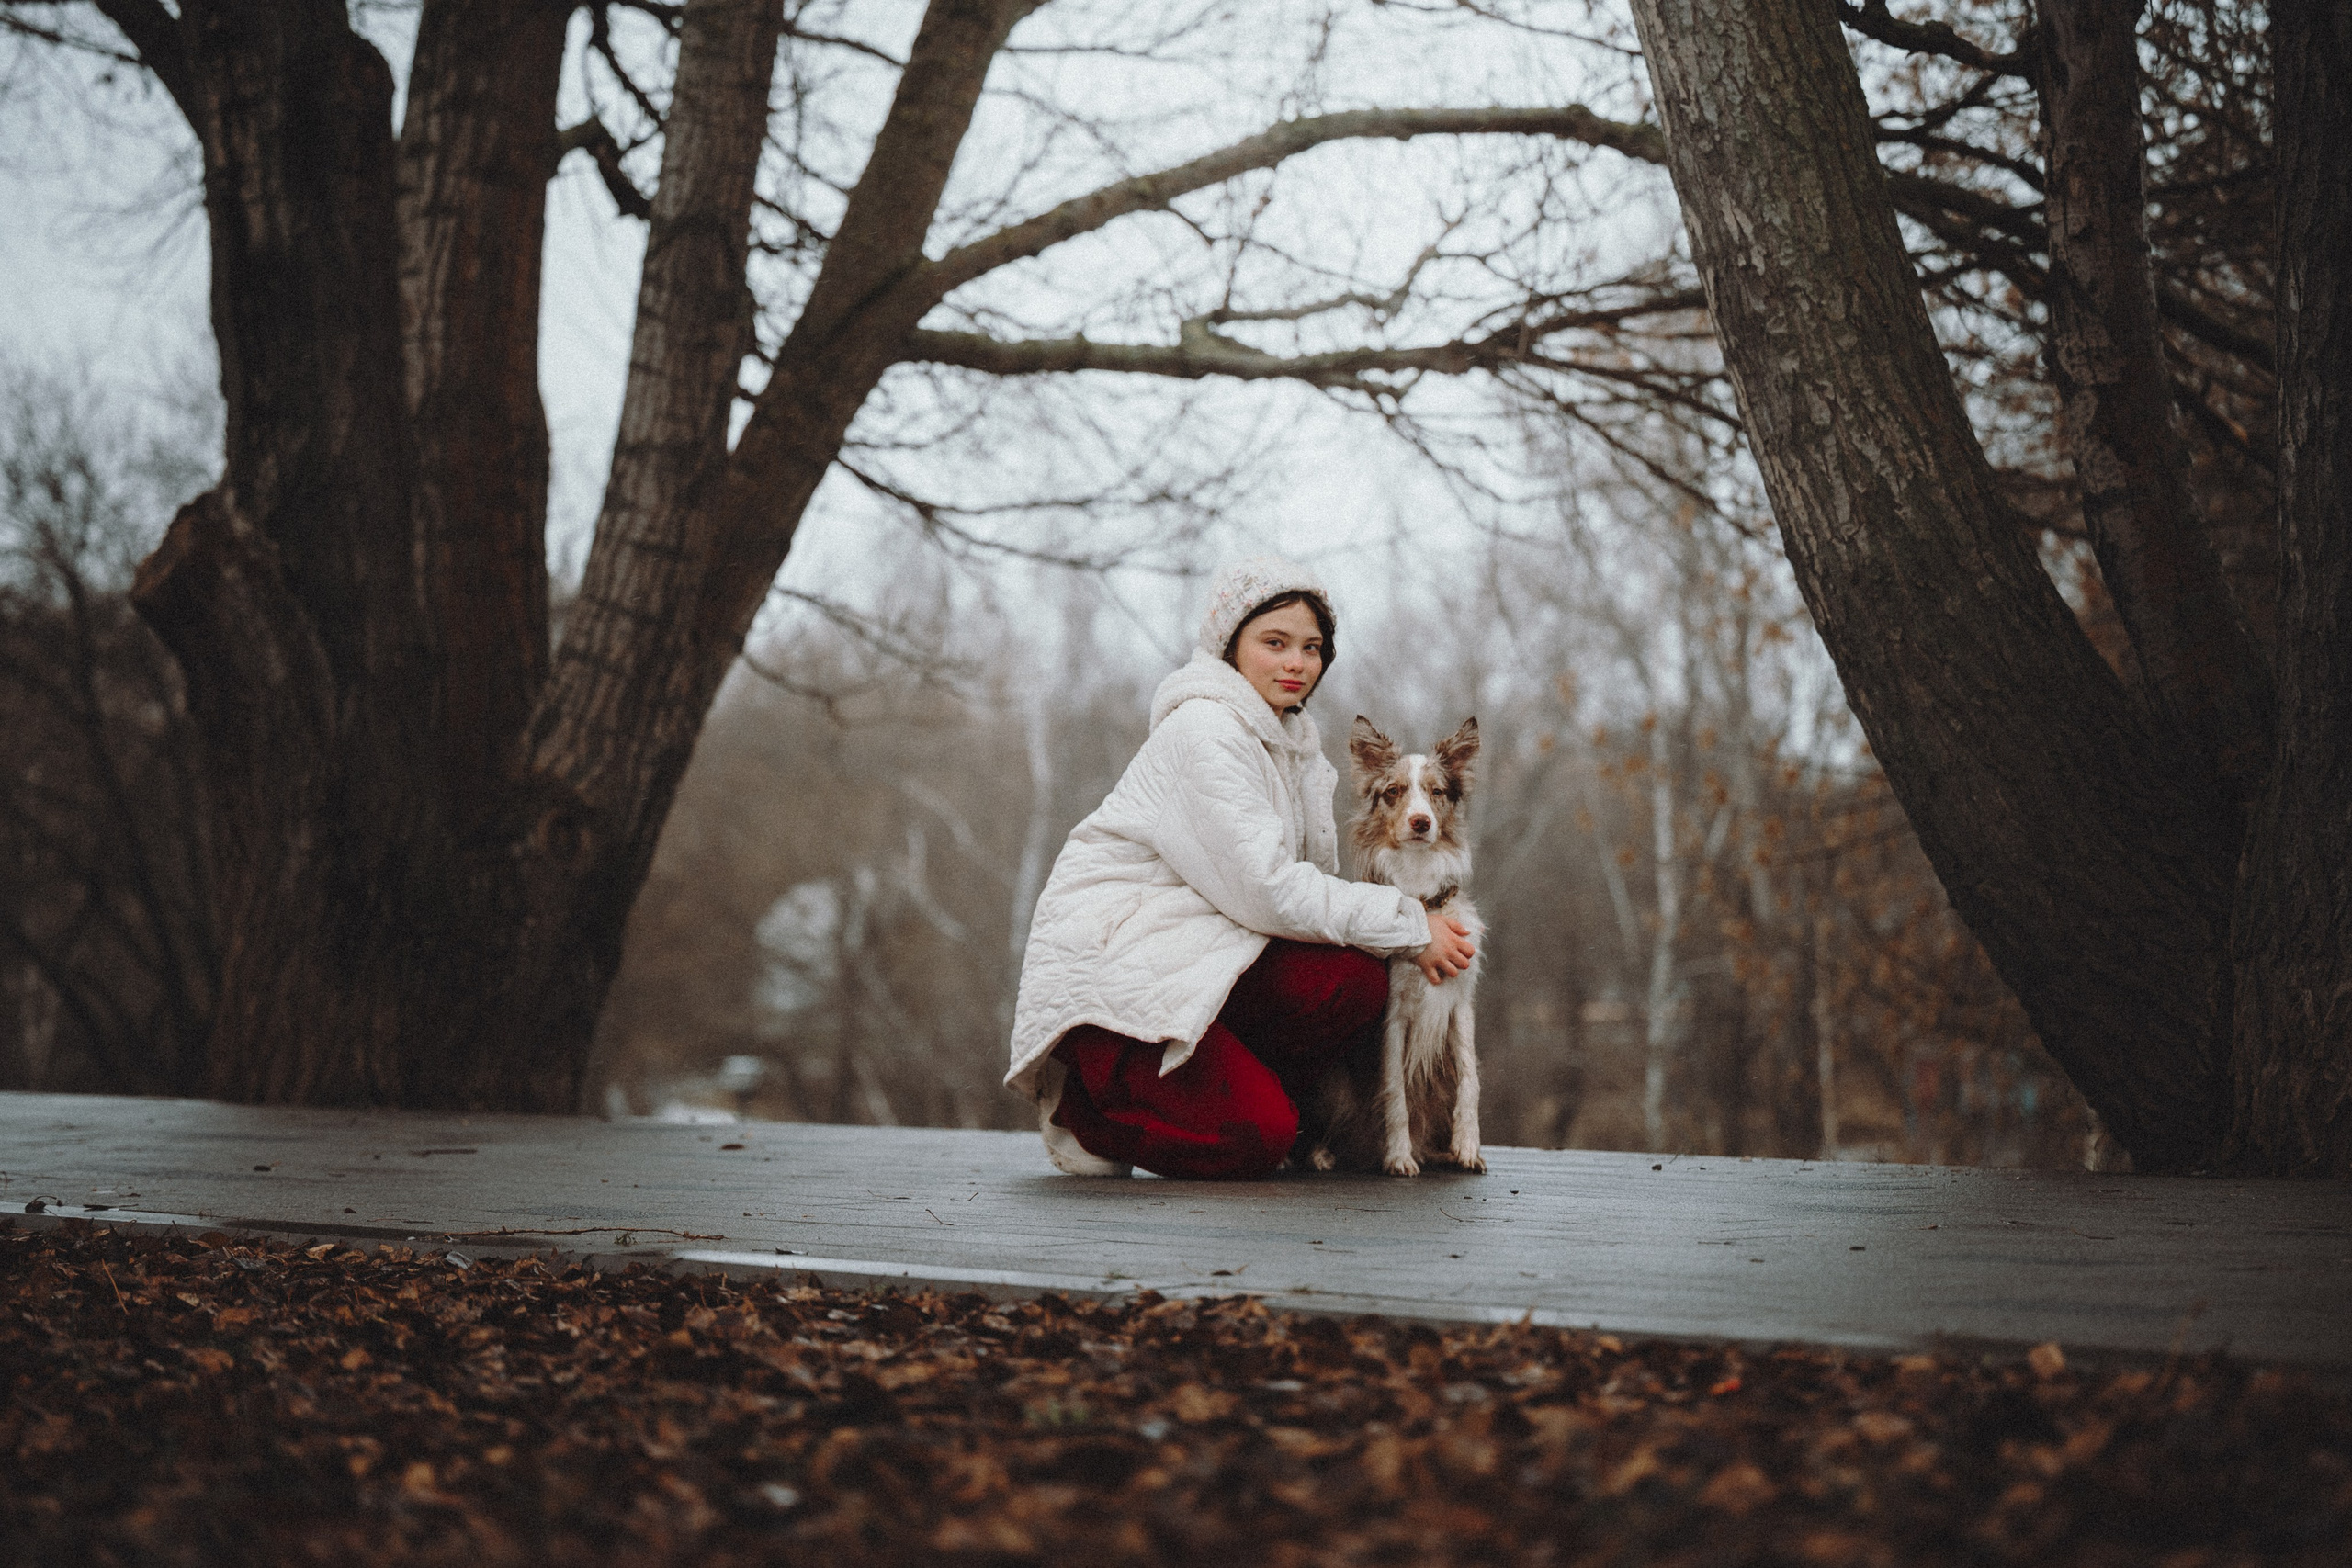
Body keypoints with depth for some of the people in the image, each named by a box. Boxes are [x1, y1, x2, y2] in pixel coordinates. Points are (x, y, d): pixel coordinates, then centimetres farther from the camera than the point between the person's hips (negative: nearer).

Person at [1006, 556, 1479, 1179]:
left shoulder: (1289, 735, 13)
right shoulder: (1204, 729, -16)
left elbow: (1313, 880, 10)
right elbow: (1267, 891, -22)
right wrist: (1408, 926, -16)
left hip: (1194, 955, 9)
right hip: (1105, 964, -8)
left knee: (1354, 981, -16)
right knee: (1256, 1135, -23)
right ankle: (1084, 1107, 2)